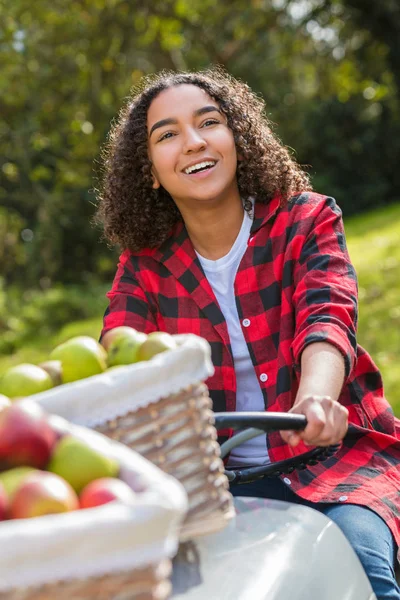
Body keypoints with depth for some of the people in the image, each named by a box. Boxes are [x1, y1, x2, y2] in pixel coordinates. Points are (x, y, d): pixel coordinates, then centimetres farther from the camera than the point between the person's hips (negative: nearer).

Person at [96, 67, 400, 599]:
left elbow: (326, 318, -19)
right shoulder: (143, 267, 4)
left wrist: (315, 399, -42)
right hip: (219, 474, 2)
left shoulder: (306, 220, -1)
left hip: (331, 454, -1)